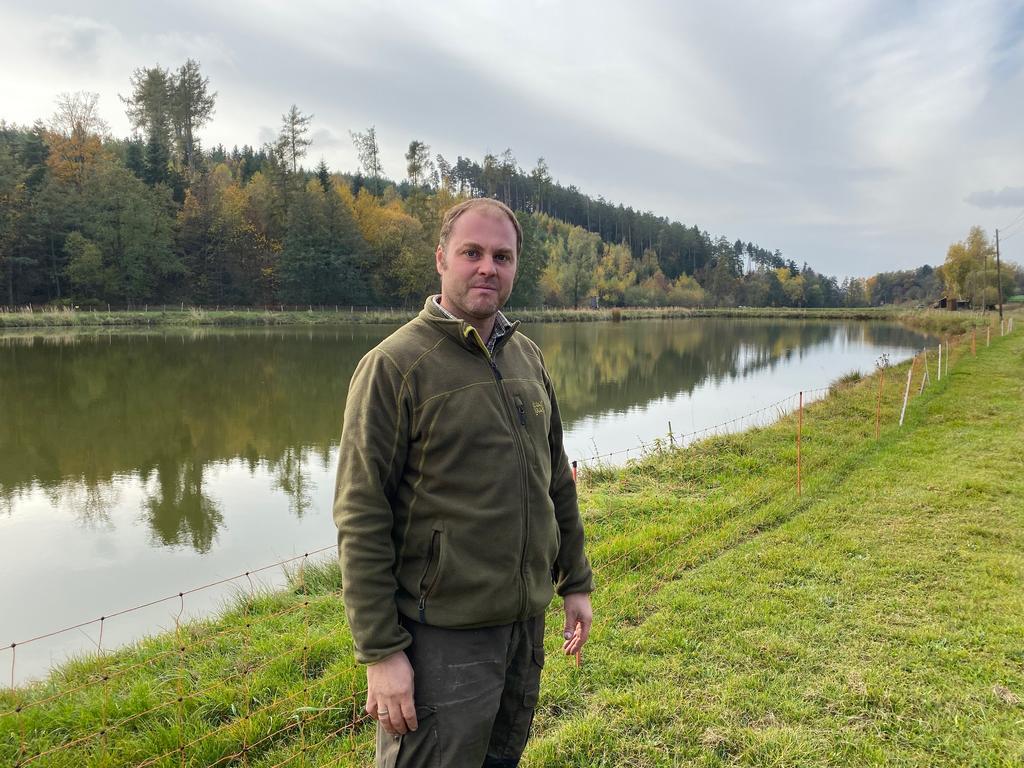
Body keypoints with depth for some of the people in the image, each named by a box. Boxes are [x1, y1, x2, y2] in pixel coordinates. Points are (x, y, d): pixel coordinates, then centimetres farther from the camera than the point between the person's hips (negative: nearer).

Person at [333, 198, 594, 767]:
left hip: (527, 619, 7)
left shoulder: (528, 356, 6)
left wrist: (576, 582, 13)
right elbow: (361, 520, -15)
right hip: (443, 634, -6)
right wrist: (380, 651, -15)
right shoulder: (395, 365, -14)